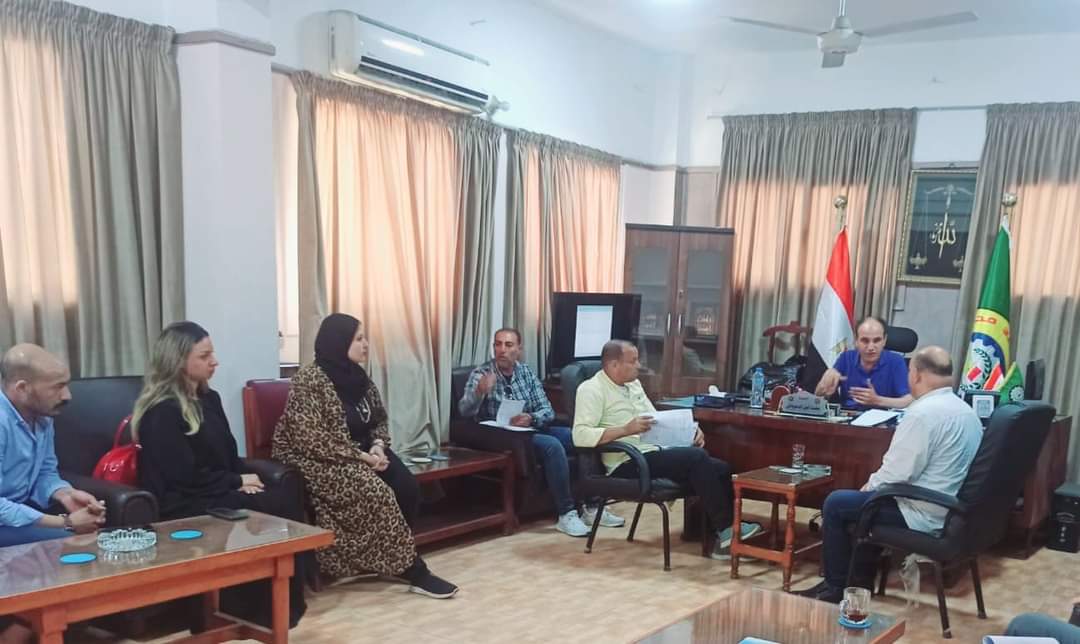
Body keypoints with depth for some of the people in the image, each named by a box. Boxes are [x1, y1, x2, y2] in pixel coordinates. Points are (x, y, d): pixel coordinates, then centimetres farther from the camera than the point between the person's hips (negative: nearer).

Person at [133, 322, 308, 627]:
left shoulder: (209, 399, 14)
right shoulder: (162, 412, -13)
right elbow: (186, 477, -18)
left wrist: (241, 482, -5)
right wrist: (238, 482, -10)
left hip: (218, 493, 8)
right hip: (180, 504, -8)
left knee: (288, 495, -17)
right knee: (271, 509, -25)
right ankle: (258, 607, -9)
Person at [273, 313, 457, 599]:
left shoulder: (357, 376, 6)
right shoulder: (309, 379, -17)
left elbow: (380, 418, 16)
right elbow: (311, 440, -23)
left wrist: (378, 445, -6)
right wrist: (361, 456, -23)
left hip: (361, 452, 7)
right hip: (319, 460, -7)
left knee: (407, 487, -19)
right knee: (374, 492, -29)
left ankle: (397, 560, -4)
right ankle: (409, 568, -15)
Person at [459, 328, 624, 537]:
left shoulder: (526, 372, 9)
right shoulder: (480, 374, -5)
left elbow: (548, 410, 3)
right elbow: (465, 411, -20)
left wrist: (531, 418, -20)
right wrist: (479, 391, -41)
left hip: (532, 429, 6)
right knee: (552, 445, -31)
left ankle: (592, 506, -7)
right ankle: (566, 513, -25)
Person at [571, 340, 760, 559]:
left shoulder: (633, 384, 19)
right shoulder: (592, 390, -8)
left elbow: (655, 419, 25)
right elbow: (580, 435, -20)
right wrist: (626, 429, -27)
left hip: (654, 452, 9)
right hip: (628, 464, -9)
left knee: (720, 468, -9)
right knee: (697, 458, -25)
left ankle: (725, 533, -9)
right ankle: (726, 531, -16)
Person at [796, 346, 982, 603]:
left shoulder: (923, 412, -21)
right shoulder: (966, 410, 8)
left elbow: (897, 472, -22)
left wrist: (871, 484, -2)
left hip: (925, 514, -9)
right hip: (952, 507, 9)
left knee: (835, 504, 3)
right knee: (865, 498, 27)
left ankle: (837, 587, 14)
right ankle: (860, 579, 31)